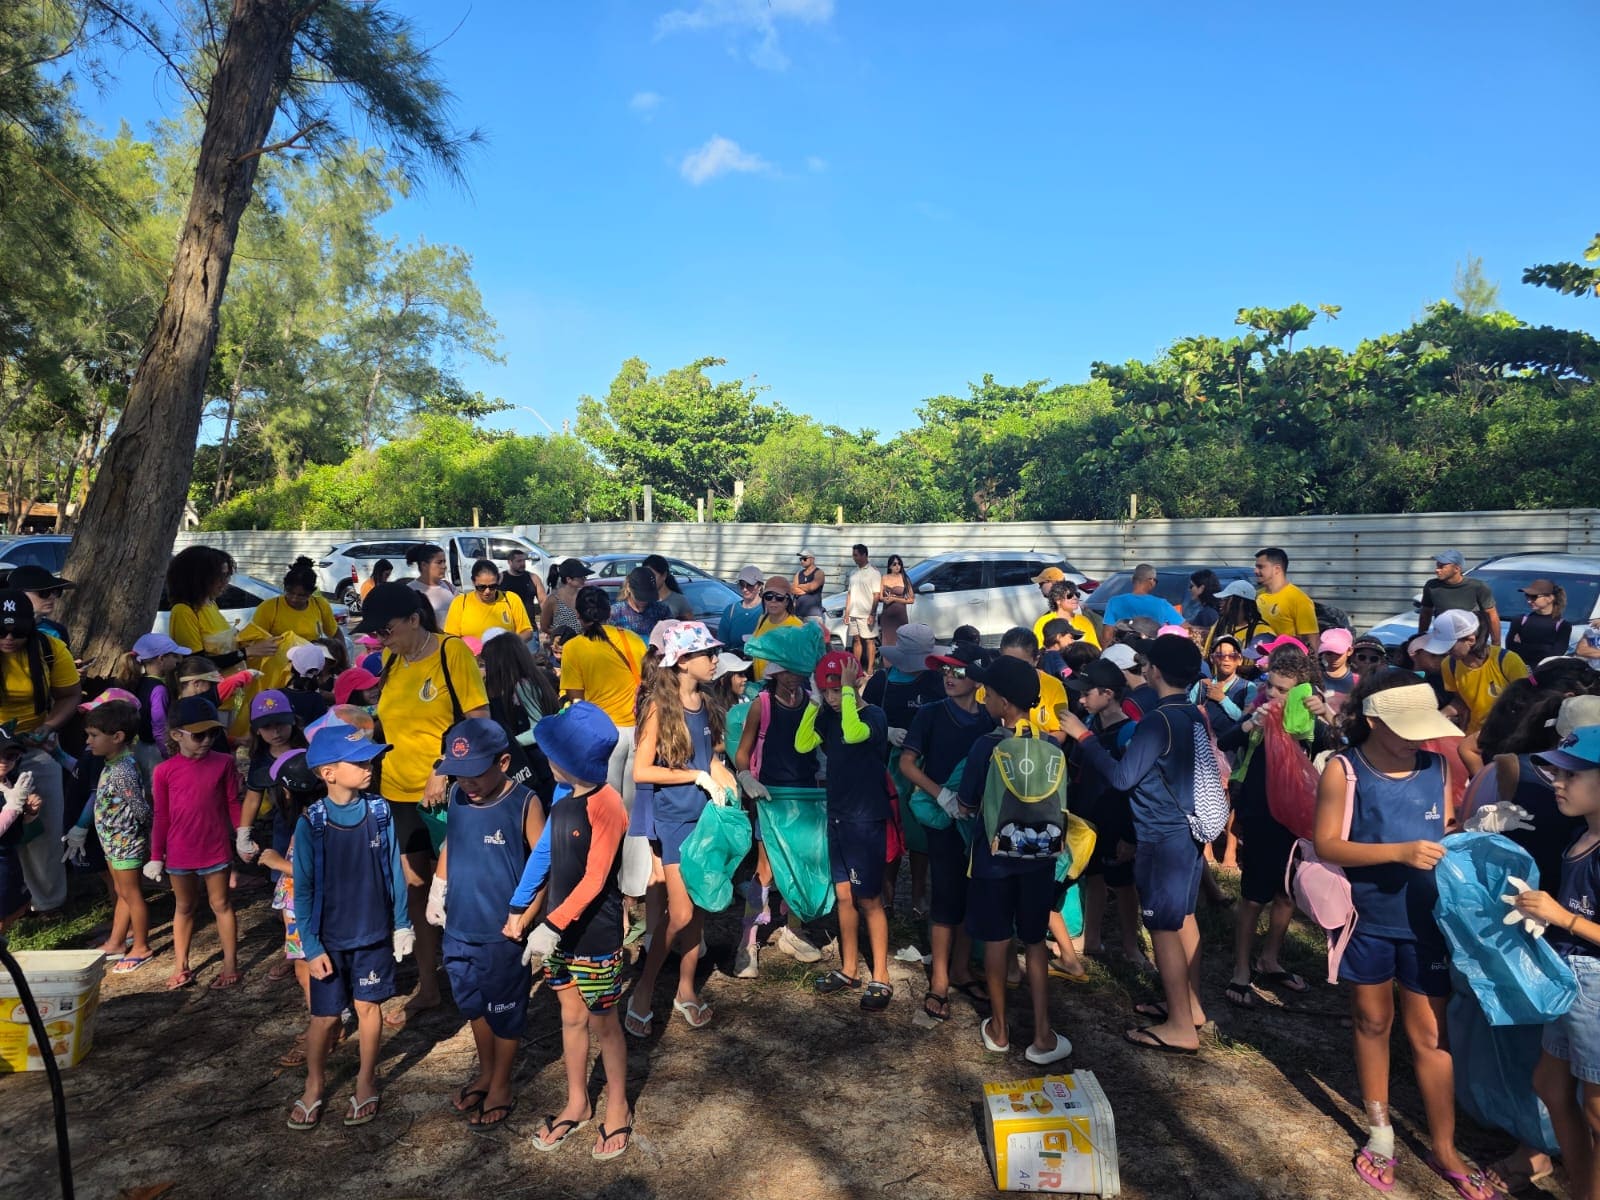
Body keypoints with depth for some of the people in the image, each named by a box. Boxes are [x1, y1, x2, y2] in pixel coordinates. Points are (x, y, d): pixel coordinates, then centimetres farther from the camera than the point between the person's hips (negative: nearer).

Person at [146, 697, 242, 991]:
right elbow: (160, 816, -1)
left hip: (216, 849, -1)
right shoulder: (164, 771, -6)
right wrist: (156, 856, 1)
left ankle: (230, 965, 16)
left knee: (221, 904, 9)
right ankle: (181, 966, 26)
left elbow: (233, 803, 0)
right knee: (184, 907, 16)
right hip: (179, 853, 1)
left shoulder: (223, 763, -6)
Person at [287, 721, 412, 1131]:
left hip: (374, 932, 1)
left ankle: (366, 1082, 33)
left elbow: (394, 871, 0)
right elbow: (303, 889, -8)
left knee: (368, 1006, 13)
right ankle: (314, 1086, 34)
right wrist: (311, 946, -8)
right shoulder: (312, 822, -14)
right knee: (325, 1017, 9)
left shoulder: (380, 811, -9)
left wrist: (402, 924, 4)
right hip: (330, 939, -1)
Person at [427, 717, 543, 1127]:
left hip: (503, 933, -5)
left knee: (504, 1011, 13)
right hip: (460, 926, 5)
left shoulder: (524, 804, -19)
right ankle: (485, 1073, 44)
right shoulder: (458, 796, -3)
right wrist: (437, 889, 12)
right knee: (473, 1005, 22)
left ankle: (501, 1088, 33)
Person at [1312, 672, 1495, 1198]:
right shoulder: (1343, 770, -14)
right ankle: (1380, 1133, 33)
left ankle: (1444, 1149, 26)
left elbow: (1445, 832, 9)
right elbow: (1326, 845, -17)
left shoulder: (1436, 766, -3)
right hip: (1367, 919, -2)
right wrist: (1400, 851, -27)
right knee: (1373, 1022, 15)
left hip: (1426, 920, 2)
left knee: (1429, 1033, 9)